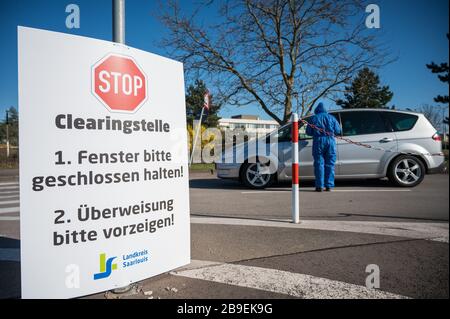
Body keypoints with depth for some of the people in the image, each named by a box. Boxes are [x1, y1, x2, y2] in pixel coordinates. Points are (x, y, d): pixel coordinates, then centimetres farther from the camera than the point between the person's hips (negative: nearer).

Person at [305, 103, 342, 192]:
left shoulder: (313, 118, 8)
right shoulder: (331, 118, 12)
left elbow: (308, 132, 5)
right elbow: (338, 131, 10)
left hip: (318, 141, -1)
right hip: (330, 141, 1)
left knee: (319, 164, 1)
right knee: (330, 164, 5)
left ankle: (320, 186, -3)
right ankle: (329, 186, 4)